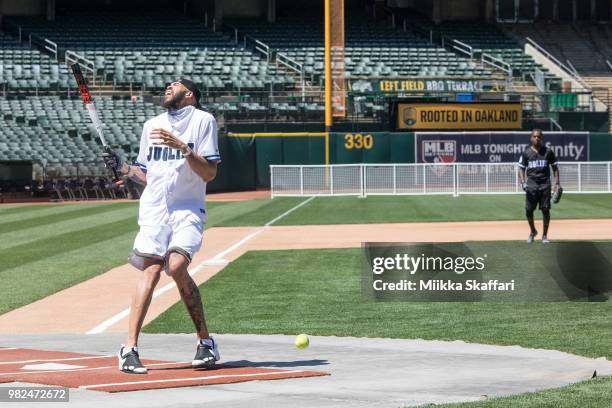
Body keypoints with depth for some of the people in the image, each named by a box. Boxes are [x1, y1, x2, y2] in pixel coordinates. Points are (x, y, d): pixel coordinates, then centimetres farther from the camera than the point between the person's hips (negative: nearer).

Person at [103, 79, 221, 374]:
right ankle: (130, 348, -19)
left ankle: (205, 341, -9)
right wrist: (123, 167, 4)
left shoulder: (202, 120, 4)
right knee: (151, 269, -14)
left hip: (188, 209, -3)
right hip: (154, 208, 3)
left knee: (177, 266, -23)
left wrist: (182, 147, -16)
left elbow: (210, 173, -5)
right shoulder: (152, 125, 19)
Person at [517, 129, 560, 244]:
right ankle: (532, 231, 24)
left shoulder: (548, 151, 6)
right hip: (531, 184, 1)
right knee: (528, 210, 0)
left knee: (545, 210, -3)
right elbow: (521, 169, 7)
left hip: (545, 184, -1)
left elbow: (555, 168, 9)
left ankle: (544, 235, 7)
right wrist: (523, 182, -8)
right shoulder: (526, 152, 6)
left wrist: (556, 183, 0)